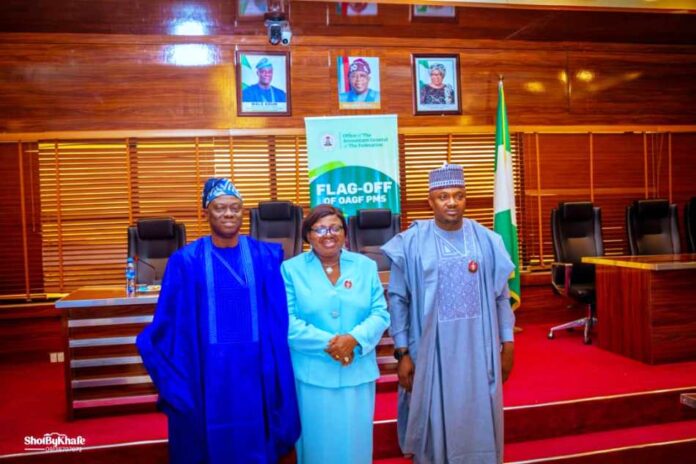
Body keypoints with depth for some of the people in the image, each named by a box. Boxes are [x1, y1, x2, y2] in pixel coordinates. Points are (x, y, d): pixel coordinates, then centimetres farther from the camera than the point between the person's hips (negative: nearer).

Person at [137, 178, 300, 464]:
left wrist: (274, 366, 1)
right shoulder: (187, 261, -5)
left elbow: (277, 319, 3)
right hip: (207, 370, -1)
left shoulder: (265, 257, 0)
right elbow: (169, 322, -1)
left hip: (254, 368, 2)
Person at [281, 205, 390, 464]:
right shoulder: (291, 269, -1)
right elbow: (287, 322, -9)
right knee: (318, 442, 10)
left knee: (356, 441, 13)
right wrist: (326, 343, -19)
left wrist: (354, 339, -18)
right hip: (312, 374, -2)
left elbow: (380, 314, 0)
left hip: (358, 373, 2)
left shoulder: (366, 266, 6)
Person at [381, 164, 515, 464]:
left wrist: (507, 343, 5)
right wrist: (402, 352, -7)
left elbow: (501, 295, 7)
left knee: (478, 422, 11)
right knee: (435, 421, 10)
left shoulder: (487, 241, 1)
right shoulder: (411, 244, -6)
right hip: (431, 349, -2)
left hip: (478, 348, 2)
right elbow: (398, 300, -4)